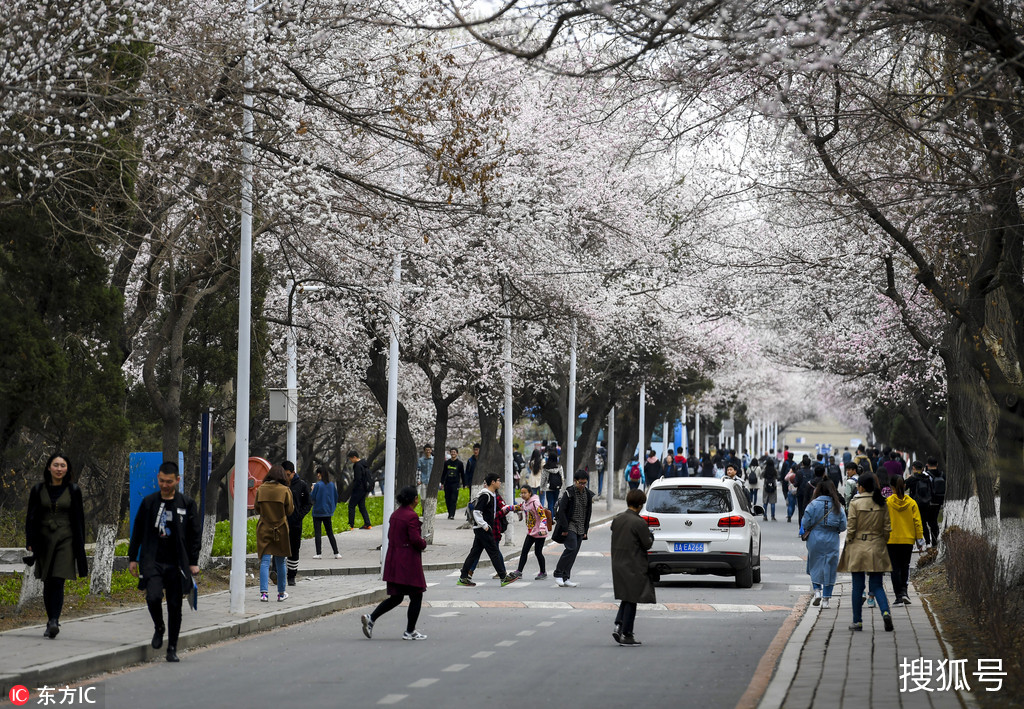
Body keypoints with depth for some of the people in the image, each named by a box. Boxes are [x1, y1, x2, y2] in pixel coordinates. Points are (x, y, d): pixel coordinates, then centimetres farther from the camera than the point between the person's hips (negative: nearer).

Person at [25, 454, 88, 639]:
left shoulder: (73, 491, 4)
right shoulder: (38, 490, 6)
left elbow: (79, 519, 6)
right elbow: (31, 517, 8)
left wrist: (79, 546, 3)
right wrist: (30, 542, 0)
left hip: (65, 540, -2)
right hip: (44, 540, 2)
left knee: (58, 582, -14)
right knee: (48, 584, 7)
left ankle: (54, 622, -22)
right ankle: (52, 620, 19)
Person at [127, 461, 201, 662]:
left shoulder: (187, 504, 3)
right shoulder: (148, 502, 6)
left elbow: (195, 534, 6)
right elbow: (137, 532, 12)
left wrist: (193, 562, 1)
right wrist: (133, 558, 9)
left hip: (176, 564, 0)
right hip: (152, 562, 0)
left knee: (175, 606, 2)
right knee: (153, 597, -21)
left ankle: (172, 649, 12)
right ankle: (158, 628, 8)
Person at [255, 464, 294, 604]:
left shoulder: (260, 489, -1)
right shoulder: (285, 490, -8)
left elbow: (257, 509, 8)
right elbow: (290, 510, -1)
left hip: (264, 528, 1)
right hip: (280, 529, -1)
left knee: (264, 561, 0)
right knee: (280, 562, 10)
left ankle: (264, 592, -13)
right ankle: (281, 593, 19)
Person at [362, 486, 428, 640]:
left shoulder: (394, 515, 10)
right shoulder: (411, 516, -16)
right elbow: (416, 539, -22)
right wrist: (424, 543, 1)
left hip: (393, 562, 8)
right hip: (409, 563, -8)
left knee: (396, 597, 14)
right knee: (416, 596, 5)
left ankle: (371, 618, -2)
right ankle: (410, 632, 8)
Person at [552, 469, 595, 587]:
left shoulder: (588, 494, 9)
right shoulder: (569, 493, -10)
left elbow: (588, 513, 15)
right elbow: (561, 511, -12)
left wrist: (585, 530, 11)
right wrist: (564, 529, -16)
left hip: (580, 528, 6)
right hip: (570, 526, -6)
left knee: (574, 552, 2)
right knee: (571, 548, -19)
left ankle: (565, 578, 6)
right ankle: (558, 574, -10)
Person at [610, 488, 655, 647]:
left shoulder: (617, 519, 3)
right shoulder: (639, 523, -17)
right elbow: (647, 544, -12)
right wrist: (651, 536, 9)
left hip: (618, 564, 6)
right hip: (633, 566, -6)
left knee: (626, 597, 20)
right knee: (631, 599, 3)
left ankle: (618, 625, 4)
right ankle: (626, 635, 6)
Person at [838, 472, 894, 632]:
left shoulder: (855, 503, -10)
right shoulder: (882, 503, 1)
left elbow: (851, 528, -10)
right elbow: (887, 529, 3)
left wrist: (848, 544, 4)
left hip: (858, 547, -3)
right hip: (876, 548, 3)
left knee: (858, 586, 5)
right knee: (876, 585, 8)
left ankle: (857, 621, 10)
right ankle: (885, 612, -16)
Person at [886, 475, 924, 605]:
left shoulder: (887, 502, -9)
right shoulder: (911, 502, -3)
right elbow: (917, 522, -1)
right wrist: (920, 540, 6)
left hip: (892, 539, -2)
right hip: (908, 539, 2)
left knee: (895, 567, 4)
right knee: (905, 566, 15)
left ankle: (898, 595, 1)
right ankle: (904, 590, 1)